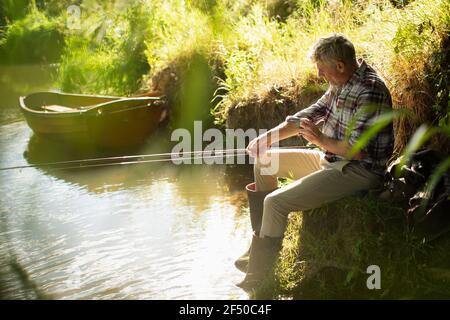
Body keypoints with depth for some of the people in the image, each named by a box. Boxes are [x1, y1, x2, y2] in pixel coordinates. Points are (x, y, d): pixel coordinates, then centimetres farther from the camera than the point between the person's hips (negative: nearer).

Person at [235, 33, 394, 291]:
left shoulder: (370, 92, -23)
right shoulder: (342, 84, 6)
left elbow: (358, 150, -28)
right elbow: (310, 114, 12)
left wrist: (321, 140, -17)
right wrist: (268, 137, 1)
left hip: (359, 171, -10)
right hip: (331, 160, 10)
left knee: (275, 202, -21)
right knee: (265, 161, 15)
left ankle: (256, 281, -8)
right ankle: (259, 248, 19)